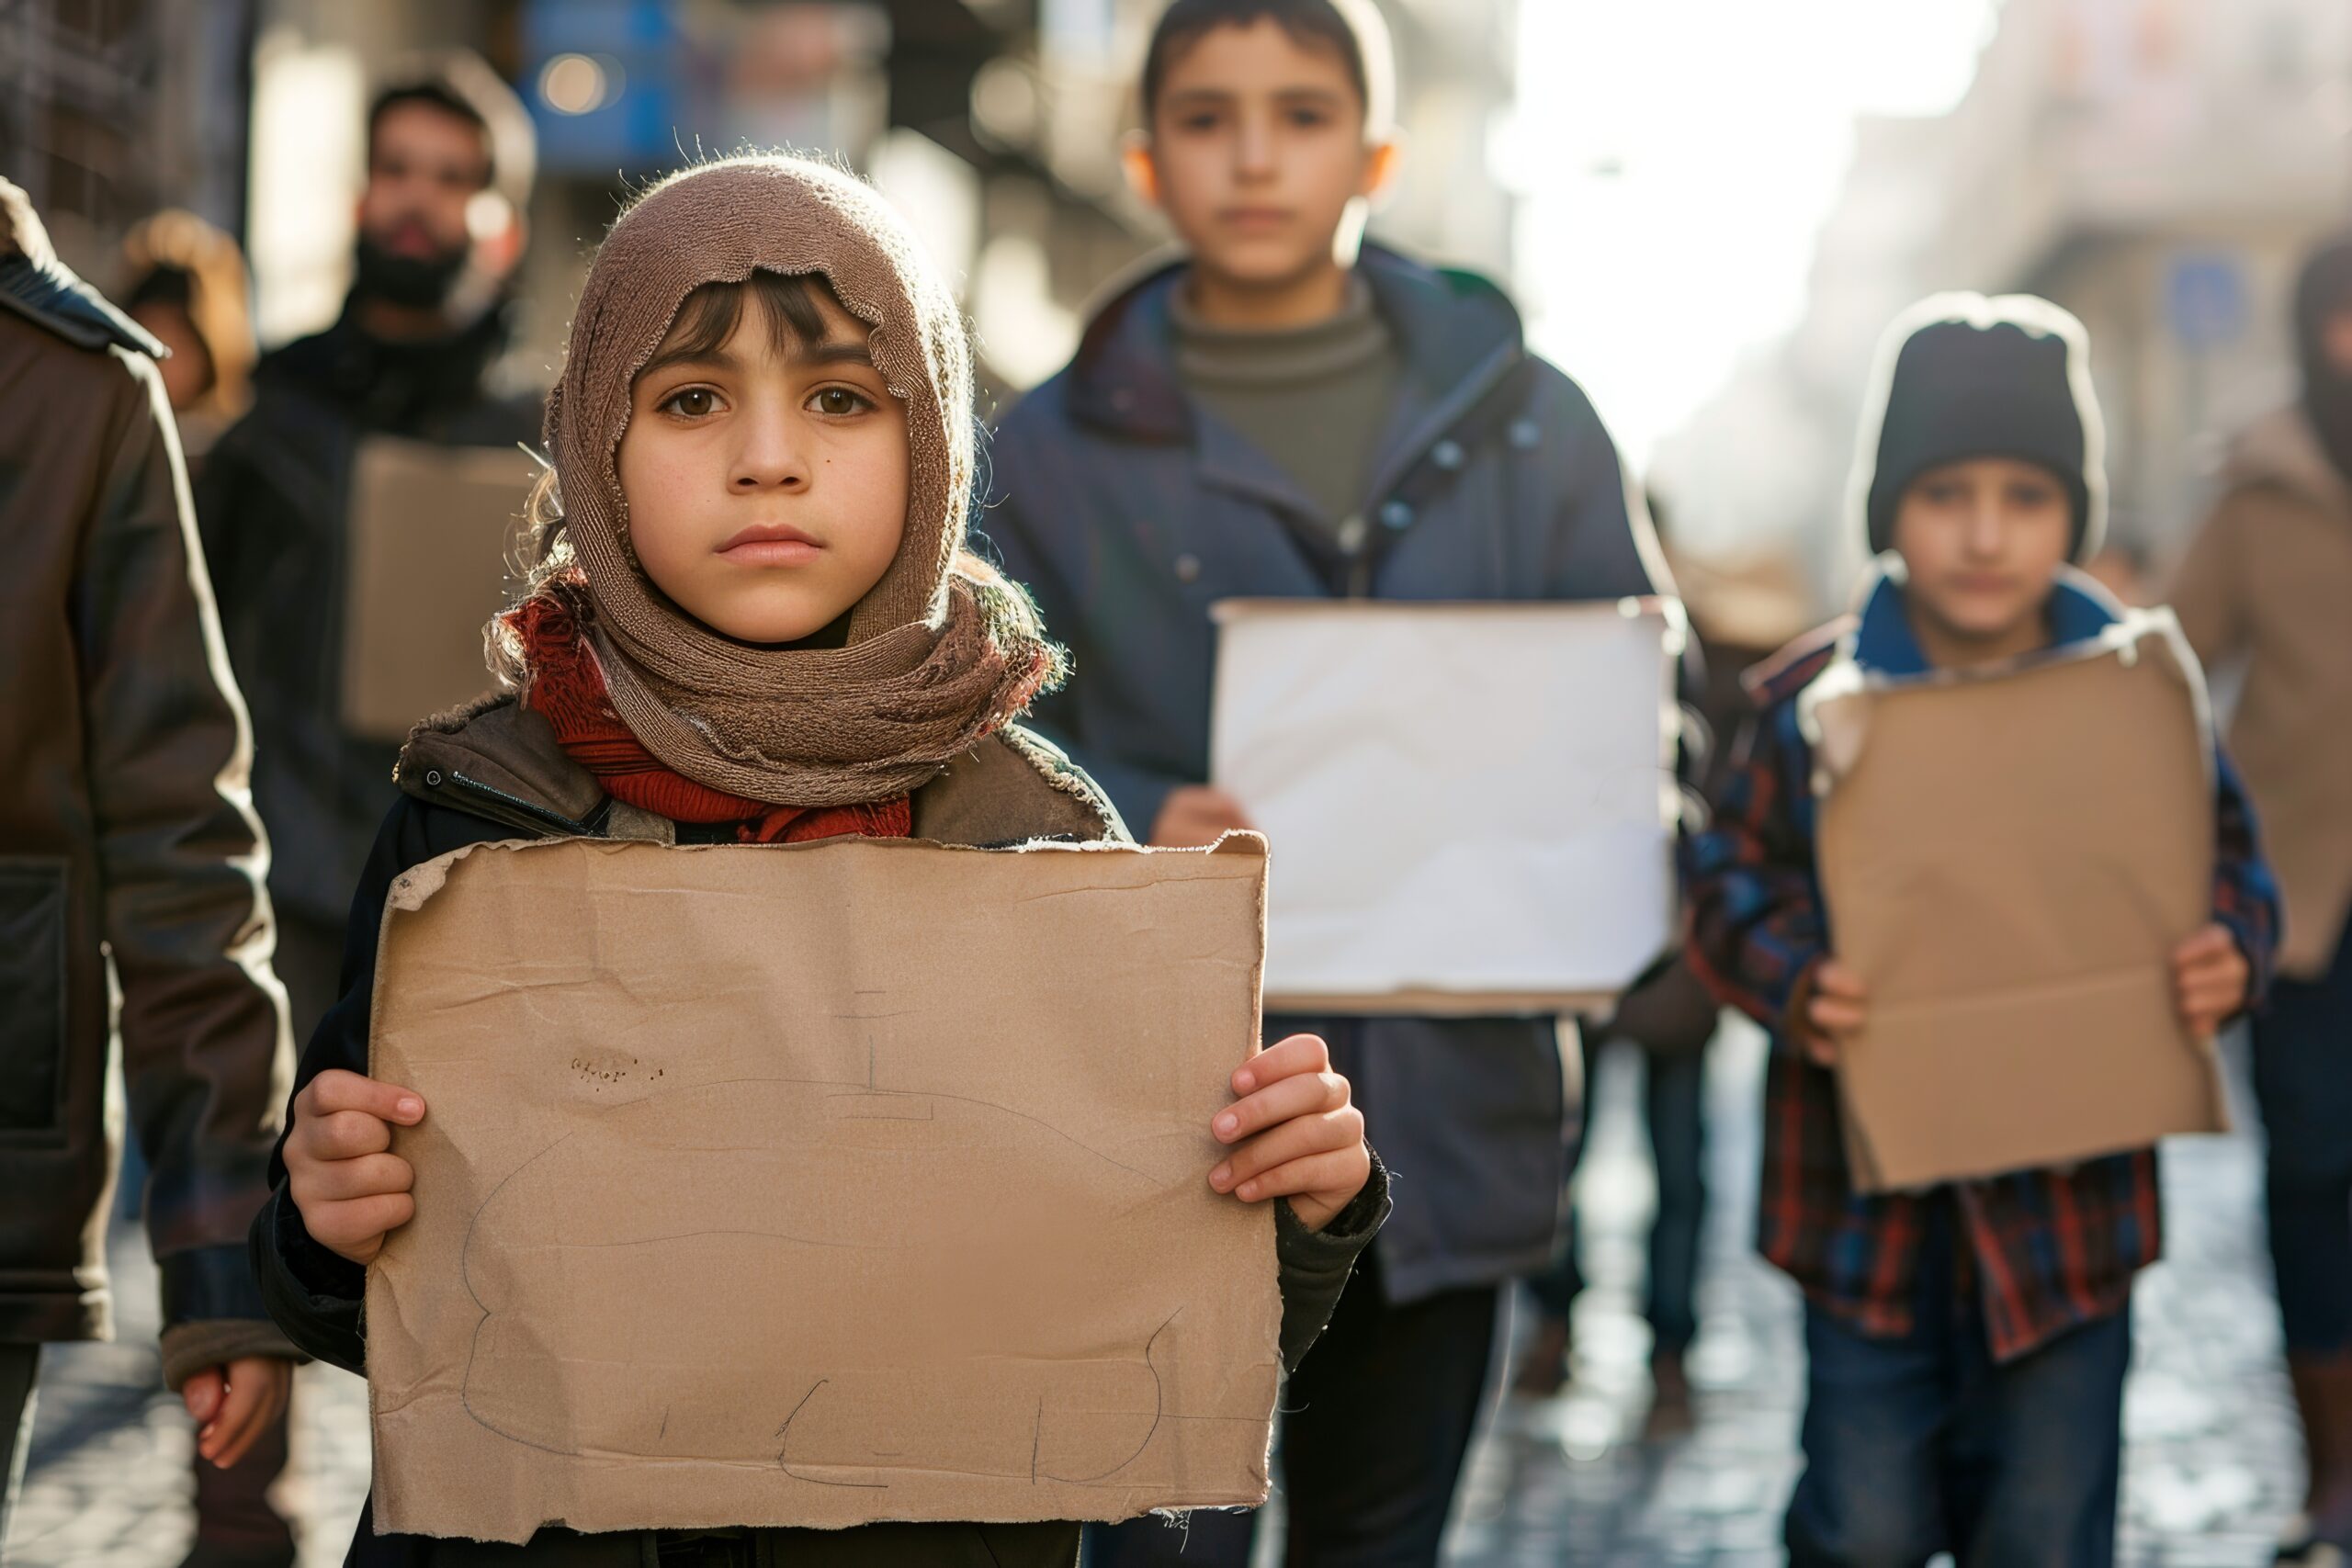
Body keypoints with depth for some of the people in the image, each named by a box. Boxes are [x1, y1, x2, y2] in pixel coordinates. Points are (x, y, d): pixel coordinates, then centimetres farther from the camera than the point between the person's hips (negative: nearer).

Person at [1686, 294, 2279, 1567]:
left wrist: (2232, 951, -14)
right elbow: (1733, 885, 0)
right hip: (1869, 1204, -1)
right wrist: (1793, 984, -20)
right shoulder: (1813, 699, -6)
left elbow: (2228, 861, 8)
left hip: (2071, 1191, 1)